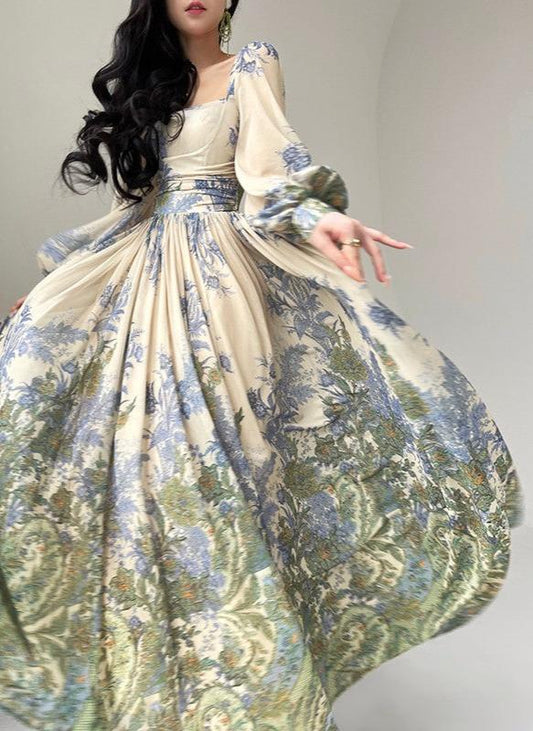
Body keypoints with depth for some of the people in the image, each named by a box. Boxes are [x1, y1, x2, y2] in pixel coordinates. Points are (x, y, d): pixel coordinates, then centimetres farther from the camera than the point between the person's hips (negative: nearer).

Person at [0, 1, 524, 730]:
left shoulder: (252, 66, 7)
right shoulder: (144, 81, 21)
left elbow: (270, 159, -10)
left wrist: (317, 217, -32)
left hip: (220, 272, -6)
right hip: (144, 275, 6)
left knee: (220, 443, -13)